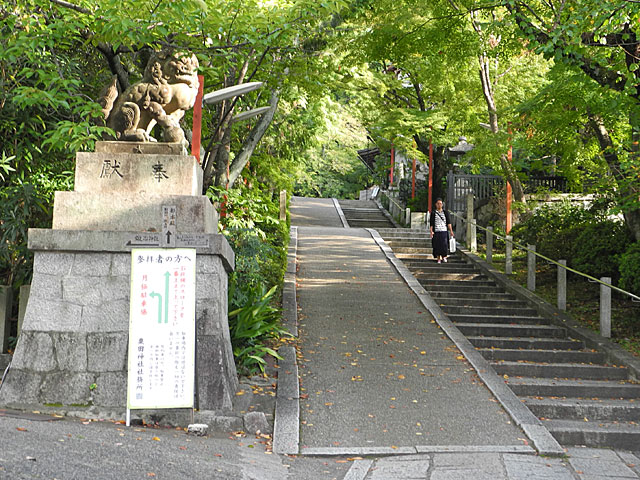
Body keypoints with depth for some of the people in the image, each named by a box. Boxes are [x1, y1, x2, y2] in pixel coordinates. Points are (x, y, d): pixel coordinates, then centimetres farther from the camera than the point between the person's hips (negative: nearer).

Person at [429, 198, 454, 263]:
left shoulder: (445, 212, 8)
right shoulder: (433, 213, 5)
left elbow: (448, 222, 6)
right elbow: (431, 223, 3)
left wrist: (451, 231, -3)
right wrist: (431, 231, -9)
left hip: (444, 231, 0)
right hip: (436, 232, 0)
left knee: (444, 245, -9)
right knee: (437, 246, -1)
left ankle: (444, 257, 10)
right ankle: (438, 259, 7)